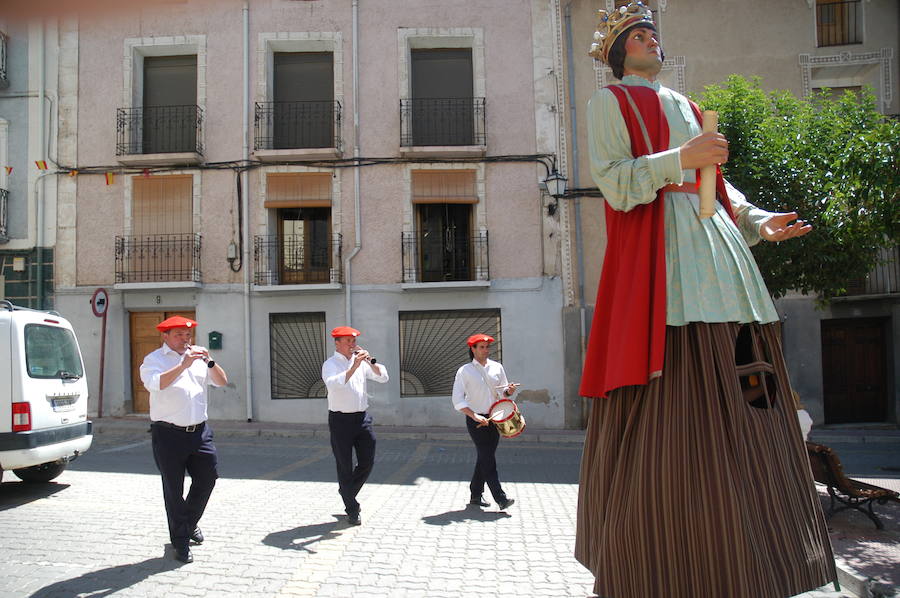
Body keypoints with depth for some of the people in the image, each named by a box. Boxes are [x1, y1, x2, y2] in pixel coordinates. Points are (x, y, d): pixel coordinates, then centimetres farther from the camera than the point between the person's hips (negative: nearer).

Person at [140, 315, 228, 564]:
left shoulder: (197, 357, 12)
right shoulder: (154, 359, -1)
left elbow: (222, 381, 6)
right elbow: (156, 383, -21)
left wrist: (210, 362, -10)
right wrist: (184, 364, -27)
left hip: (199, 431, 4)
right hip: (169, 434, -4)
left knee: (208, 477, 9)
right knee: (174, 489, 4)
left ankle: (190, 523, 34)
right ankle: (180, 541, 16)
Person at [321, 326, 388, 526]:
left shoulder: (361, 362, 10)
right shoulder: (330, 364, -6)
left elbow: (383, 377, 5)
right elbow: (333, 384, -26)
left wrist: (370, 361, -9)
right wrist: (354, 367, -32)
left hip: (362, 418, 5)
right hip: (340, 420, -5)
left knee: (367, 462, 7)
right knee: (345, 466, 3)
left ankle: (347, 493, 31)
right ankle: (352, 510, 14)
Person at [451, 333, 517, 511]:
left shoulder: (497, 367, 9)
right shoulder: (465, 371, -5)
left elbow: (503, 391, 17)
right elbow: (457, 400, -9)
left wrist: (509, 391, -7)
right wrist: (475, 416, -20)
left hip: (493, 419, 5)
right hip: (476, 420, -5)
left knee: (484, 457, 8)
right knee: (488, 458, -10)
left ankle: (475, 495, 20)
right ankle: (501, 498, -11)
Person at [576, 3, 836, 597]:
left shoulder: (683, 104, 29)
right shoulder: (610, 102, 8)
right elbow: (615, 183, -7)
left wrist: (758, 221, 11)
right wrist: (680, 159, -19)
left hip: (717, 247, 8)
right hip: (661, 252, -7)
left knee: (735, 404, 3)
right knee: (673, 405, -12)